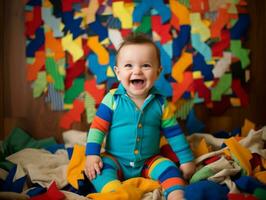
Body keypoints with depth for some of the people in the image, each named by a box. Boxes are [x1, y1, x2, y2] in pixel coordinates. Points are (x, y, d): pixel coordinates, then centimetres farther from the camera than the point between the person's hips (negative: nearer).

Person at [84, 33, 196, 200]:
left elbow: (174, 133, 2)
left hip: (149, 161, 2)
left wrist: (186, 160, 2)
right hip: (115, 160, -1)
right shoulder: (112, 99, -11)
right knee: (101, 168, -27)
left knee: (168, 167, -21)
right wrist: (92, 154, -17)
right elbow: (98, 127, -8)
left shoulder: (160, 103, -5)